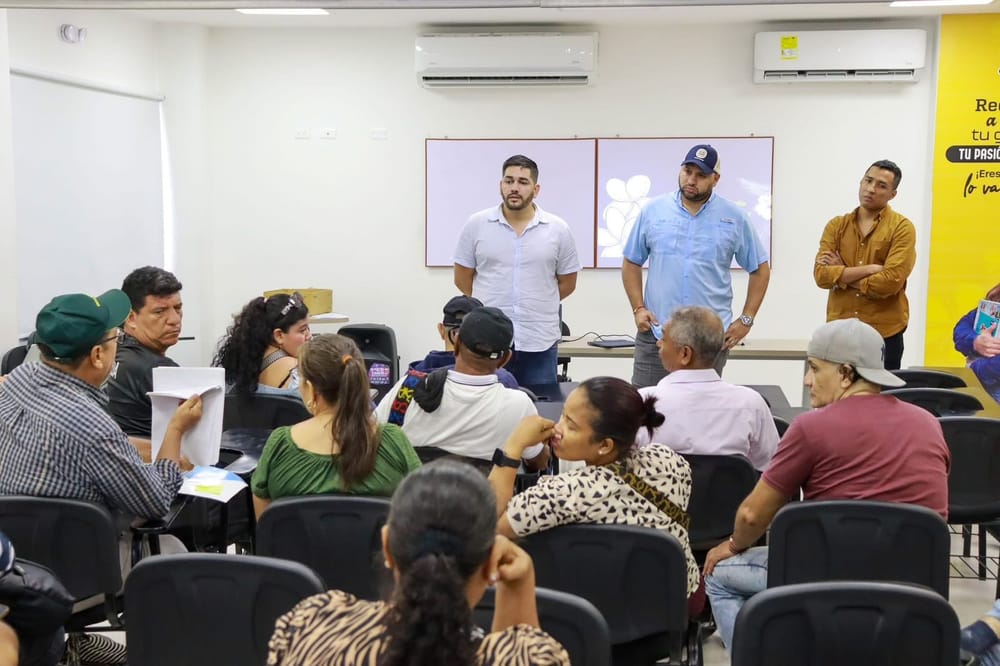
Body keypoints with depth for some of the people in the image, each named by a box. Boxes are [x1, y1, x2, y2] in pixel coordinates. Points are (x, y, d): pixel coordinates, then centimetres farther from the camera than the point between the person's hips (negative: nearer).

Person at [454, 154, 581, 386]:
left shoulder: (558, 229, 2)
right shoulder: (476, 225, 1)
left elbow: (567, 283, 10)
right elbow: (462, 279, 7)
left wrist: (534, 305, 11)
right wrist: (492, 304, 10)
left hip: (539, 343, 1)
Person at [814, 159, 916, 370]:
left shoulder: (902, 228, -4)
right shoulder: (836, 225, 7)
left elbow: (890, 281, -16)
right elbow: (821, 274, -6)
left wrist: (841, 276, -7)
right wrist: (869, 269, -14)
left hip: (885, 333, -3)